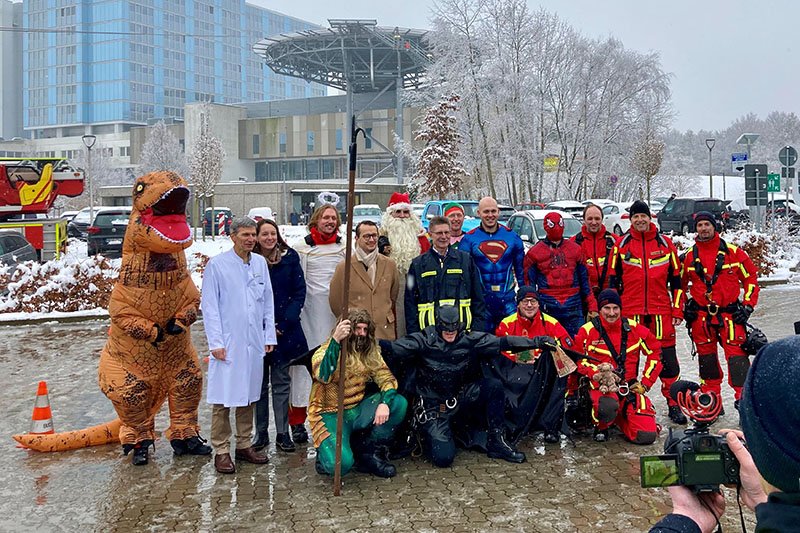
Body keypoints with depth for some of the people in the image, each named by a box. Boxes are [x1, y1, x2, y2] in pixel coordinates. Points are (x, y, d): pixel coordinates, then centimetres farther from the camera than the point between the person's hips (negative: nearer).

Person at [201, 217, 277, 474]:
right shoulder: (216, 265, -4)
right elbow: (209, 306, -6)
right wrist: (215, 342, -11)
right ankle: (221, 451, 8)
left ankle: (244, 445, 23)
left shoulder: (260, 263, 10)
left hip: (254, 343, 5)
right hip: (227, 343, -5)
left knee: (248, 395, 12)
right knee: (223, 399, -2)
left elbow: (268, 301, 14)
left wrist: (269, 336, 10)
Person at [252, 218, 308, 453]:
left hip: (285, 330, 0)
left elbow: (299, 293, 0)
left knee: (281, 383, 5)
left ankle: (283, 433, 13)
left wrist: (285, 323, -10)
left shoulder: (290, 258, 2)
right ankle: (261, 433, 17)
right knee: (259, 383, 7)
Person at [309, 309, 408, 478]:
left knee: (399, 403, -15)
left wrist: (385, 403, -22)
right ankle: (325, 452, 9)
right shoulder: (326, 351, -15)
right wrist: (335, 340, -43)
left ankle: (369, 452, -2)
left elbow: (386, 378, -1)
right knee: (340, 464, -30)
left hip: (357, 411, 6)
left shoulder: (370, 353, 2)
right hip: (331, 415, -6)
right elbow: (323, 376, -35)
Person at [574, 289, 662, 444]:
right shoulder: (588, 331, -3)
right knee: (607, 407, -41)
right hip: (601, 385, -3)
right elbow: (577, 359, -1)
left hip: (630, 387, 3)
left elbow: (656, 352, 13)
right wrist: (594, 373, -19)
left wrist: (645, 383, 7)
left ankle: (619, 418, 22)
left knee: (647, 436, -13)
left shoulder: (634, 329, 4)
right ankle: (601, 427, -1)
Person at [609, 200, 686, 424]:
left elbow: (676, 278, 9)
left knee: (667, 359, 1)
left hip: (661, 309, 0)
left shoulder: (665, 243, 7)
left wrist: (677, 310, 5)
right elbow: (613, 279, 7)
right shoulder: (622, 244, 5)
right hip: (630, 311, 0)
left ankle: (674, 404, 11)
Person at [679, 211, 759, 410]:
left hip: (729, 314, -2)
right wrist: (682, 308, 6)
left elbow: (751, 277, 6)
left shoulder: (733, 252, -1)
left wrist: (748, 305, 0)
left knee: (737, 355, -9)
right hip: (701, 315, 2)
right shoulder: (689, 256, 4)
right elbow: (680, 282, 16)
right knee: (706, 357, 8)